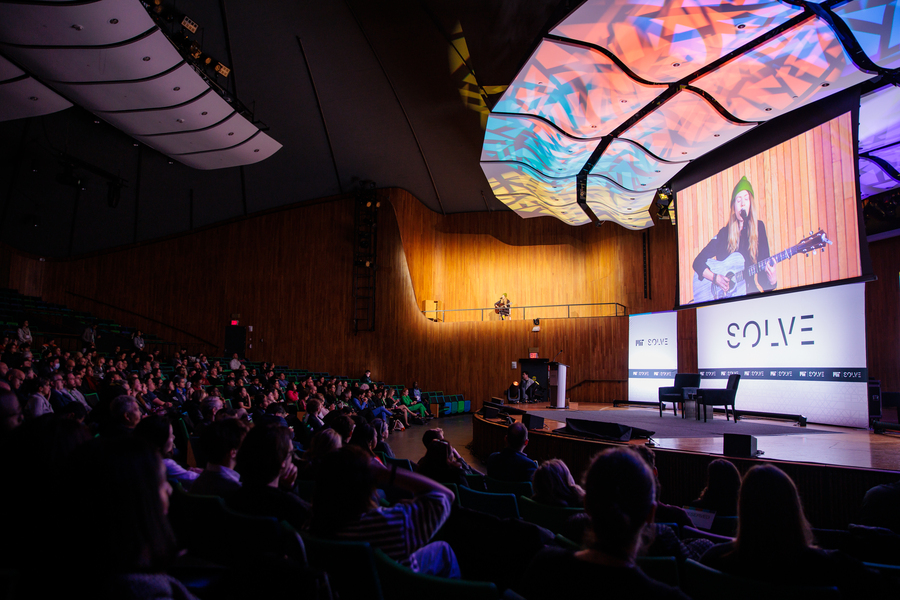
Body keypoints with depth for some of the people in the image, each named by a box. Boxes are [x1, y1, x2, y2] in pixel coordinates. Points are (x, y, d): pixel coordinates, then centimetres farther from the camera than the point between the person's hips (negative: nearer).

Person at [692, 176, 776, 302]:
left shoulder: (758, 228, 6)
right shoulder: (724, 233, 5)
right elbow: (698, 262, 3)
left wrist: (772, 280, -18)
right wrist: (715, 278, -12)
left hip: (748, 292, 1)